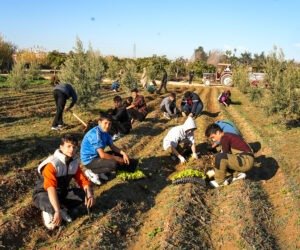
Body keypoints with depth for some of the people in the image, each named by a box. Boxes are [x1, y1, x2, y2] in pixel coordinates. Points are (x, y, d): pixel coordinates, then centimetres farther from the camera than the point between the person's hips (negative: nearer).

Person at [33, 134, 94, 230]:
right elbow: (51, 188, -42)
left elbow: (83, 180, -7)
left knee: (85, 194, -16)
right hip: (43, 194, -6)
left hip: (62, 193, 6)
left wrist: (89, 194, -30)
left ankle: (63, 210, -4)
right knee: (52, 206, -40)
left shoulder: (75, 162, -8)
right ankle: (48, 212, -4)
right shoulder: (52, 164, -30)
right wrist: (57, 211, -51)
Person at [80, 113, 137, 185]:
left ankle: (101, 172, 6)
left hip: (97, 155, 9)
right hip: (89, 160, -9)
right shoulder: (95, 134, -26)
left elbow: (112, 146, 11)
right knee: (114, 164, -28)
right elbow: (102, 155, -29)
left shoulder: (105, 132, 1)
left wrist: (123, 153, -5)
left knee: (123, 156, 12)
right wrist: (117, 159, -17)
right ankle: (92, 172, -8)